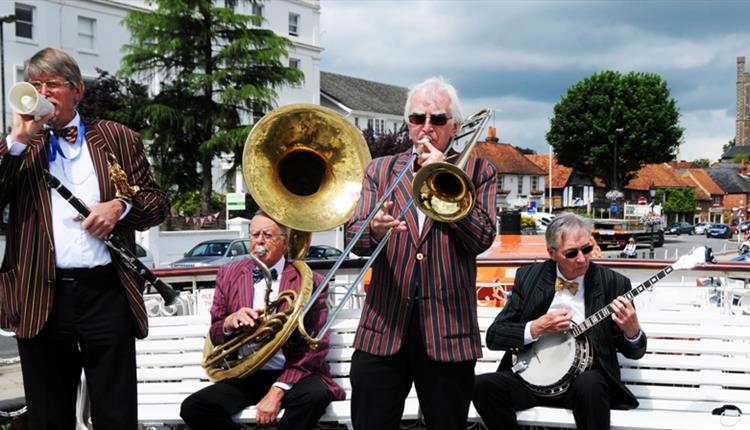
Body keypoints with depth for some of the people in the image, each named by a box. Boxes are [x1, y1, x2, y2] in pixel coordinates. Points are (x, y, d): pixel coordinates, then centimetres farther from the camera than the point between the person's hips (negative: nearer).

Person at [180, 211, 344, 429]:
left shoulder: (309, 281, -2)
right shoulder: (229, 274, 8)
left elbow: (316, 345, -8)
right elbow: (215, 337, 10)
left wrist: (277, 391, -20)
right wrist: (228, 323, -16)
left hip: (291, 375, -3)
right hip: (245, 376, 3)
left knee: (314, 395, -35)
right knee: (193, 407, -21)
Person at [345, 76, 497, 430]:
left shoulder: (477, 172, 7)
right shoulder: (380, 170, 12)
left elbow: (482, 238, -7)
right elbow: (353, 236, 1)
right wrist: (375, 229, -22)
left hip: (447, 327, -1)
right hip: (384, 324, 1)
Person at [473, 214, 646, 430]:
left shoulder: (613, 283, 0)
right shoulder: (528, 276, 3)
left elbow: (634, 352, 4)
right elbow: (493, 336, 1)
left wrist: (632, 330, -19)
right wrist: (537, 328, -14)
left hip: (584, 374, -2)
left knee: (589, 387, -37)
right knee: (484, 386, -26)